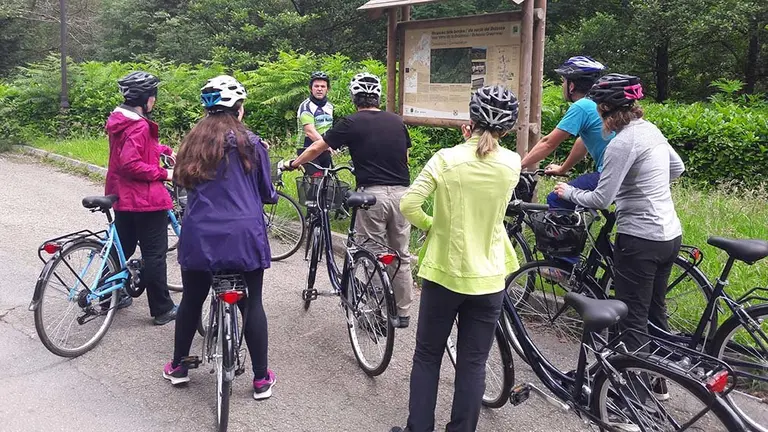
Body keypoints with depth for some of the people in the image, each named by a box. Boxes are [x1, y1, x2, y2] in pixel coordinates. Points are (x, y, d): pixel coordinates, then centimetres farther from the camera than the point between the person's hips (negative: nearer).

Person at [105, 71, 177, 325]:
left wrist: (164, 150, 14)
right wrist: (163, 174, -20)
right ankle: (162, 310, 9)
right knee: (155, 254, 0)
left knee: (122, 247, 21)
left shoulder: (119, 120, 9)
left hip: (122, 196, 10)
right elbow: (131, 164, -28)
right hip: (145, 199, -10)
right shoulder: (139, 126, -22)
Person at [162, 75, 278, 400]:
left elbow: (183, 181, 15)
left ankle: (178, 366, 34)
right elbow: (266, 192, 3)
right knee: (252, 302, 8)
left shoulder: (193, 140, 7)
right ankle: (261, 379, 14)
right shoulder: (250, 142, -3)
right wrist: (273, 195, 25)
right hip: (244, 235, -3)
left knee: (191, 300, 18)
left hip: (199, 235, 3)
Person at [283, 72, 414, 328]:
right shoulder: (396, 121, 10)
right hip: (401, 192, 4)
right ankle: (402, 313, 21)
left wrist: (293, 164, 21)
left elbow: (316, 148, 5)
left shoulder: (352, 123, -1)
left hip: (372, 194, -4)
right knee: (401, 256, 13)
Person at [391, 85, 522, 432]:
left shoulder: (446, 159, -12)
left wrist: (430, 225, 2)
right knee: (472, 365, 12)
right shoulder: (513, 164, -5)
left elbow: (408, 206, -16)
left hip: (443, 273, -1)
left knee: (427, 357, 15)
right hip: (488, 278, 2)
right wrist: (479, 144, 11)